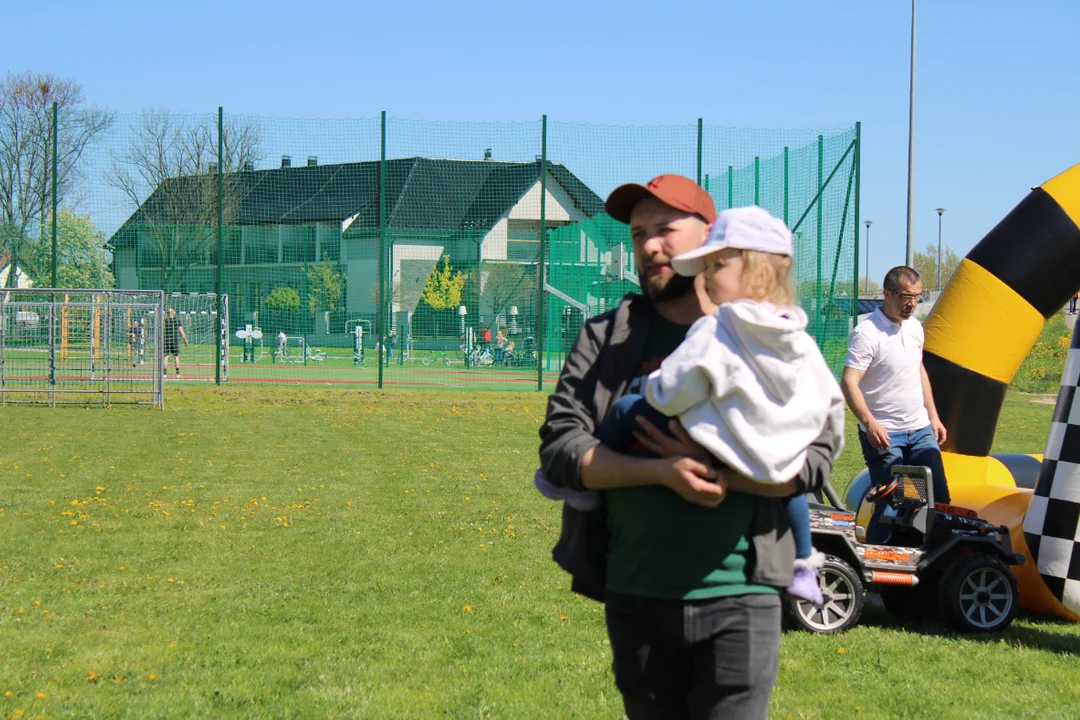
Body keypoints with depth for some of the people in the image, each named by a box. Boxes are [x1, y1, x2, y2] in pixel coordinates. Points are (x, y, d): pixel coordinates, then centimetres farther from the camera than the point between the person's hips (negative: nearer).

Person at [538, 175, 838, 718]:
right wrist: (661, 471, -18)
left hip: (740, 598, -2)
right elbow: (559, 447, -4)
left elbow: (814, 458, -1)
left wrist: (722, 473, -17)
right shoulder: (605, 338, 7)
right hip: (635, 597, 2)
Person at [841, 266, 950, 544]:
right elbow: (849, 382, -22)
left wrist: (933, 416, 20)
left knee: (939, 500, 4)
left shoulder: (915, 326, 10)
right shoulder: (867, 332, -15)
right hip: (884, 435, -7)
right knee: (889, 506, -5)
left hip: (921, 430, 7)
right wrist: (869, 422, -33)